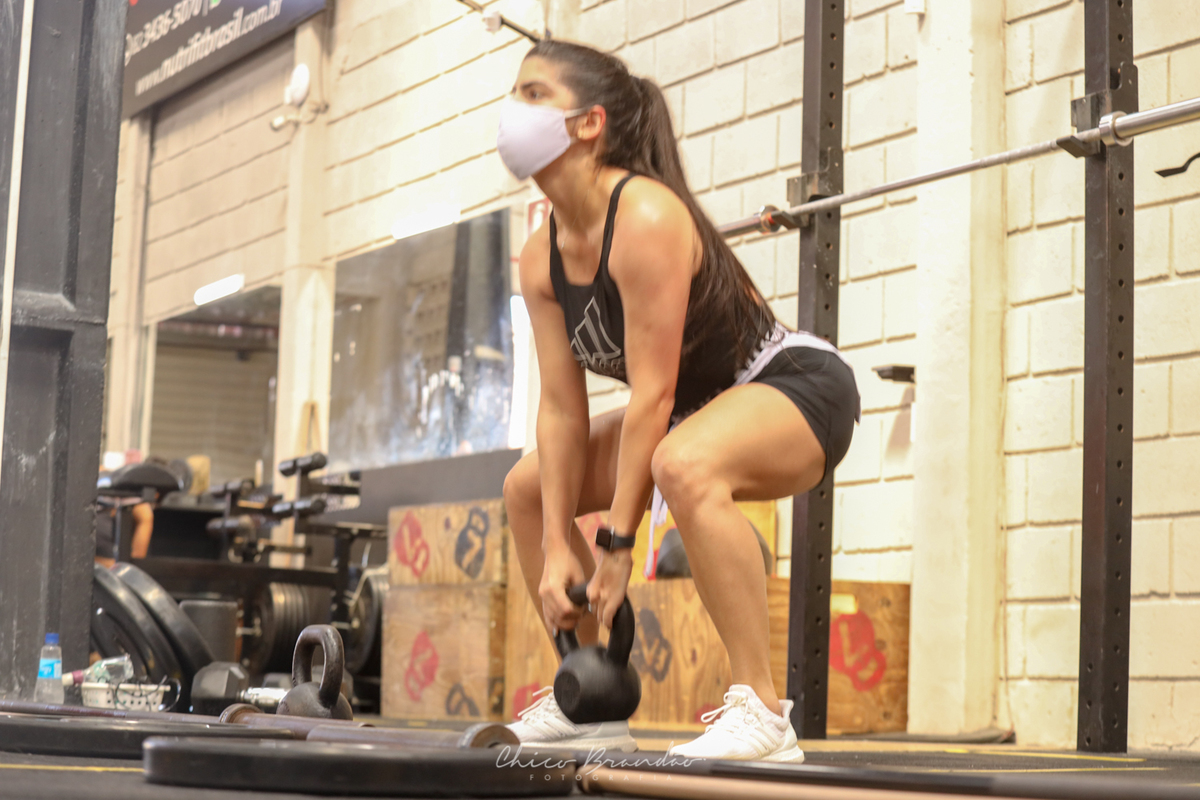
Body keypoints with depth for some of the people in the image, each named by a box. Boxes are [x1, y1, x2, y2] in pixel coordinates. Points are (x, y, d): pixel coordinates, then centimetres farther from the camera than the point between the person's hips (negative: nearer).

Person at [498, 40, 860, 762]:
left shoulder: (646, 217, -27)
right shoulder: (542, 259, -2)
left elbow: (652, 394, -28)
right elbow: (562, 409, -2)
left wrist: (618, 543, -24)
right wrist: (556, 549, -8)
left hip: (801, 385, -9)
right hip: (705, 406, 10)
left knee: (683, 465, -41)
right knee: (528, 486, 12)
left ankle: (761, 712, -32)